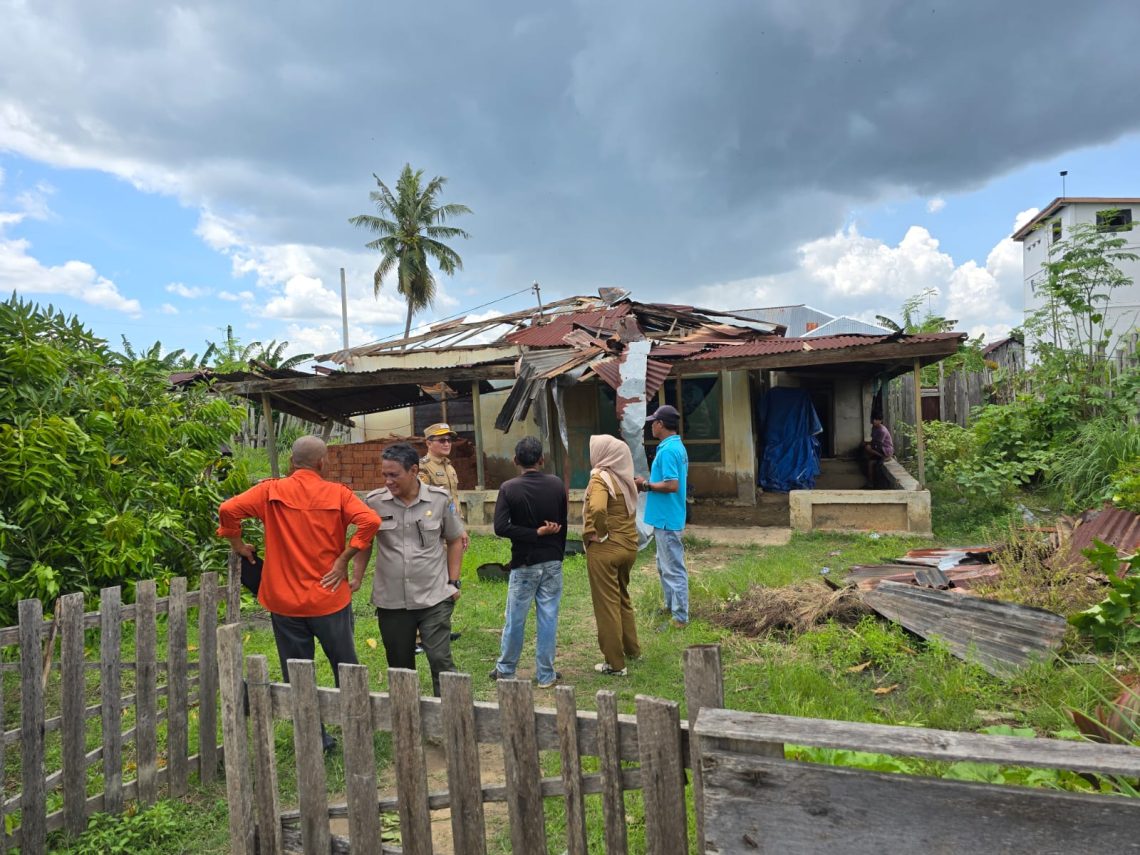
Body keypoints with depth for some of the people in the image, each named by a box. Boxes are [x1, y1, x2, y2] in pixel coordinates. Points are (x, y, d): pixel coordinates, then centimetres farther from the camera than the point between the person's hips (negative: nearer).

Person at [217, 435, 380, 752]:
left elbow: (228, 509, -13)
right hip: (329, 598, -1)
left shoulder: (272, 491, -4)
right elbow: (370, 521, -21)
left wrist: (237, 544, 3)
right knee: (345, 667, 17)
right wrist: (344, 559, -12)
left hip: (284, 600, 1)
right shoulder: (337, 493, -7)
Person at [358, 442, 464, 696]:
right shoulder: (374, 502, -5)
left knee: (440, 660, -3)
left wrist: (453, 582, 1)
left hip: (435, 598, -2)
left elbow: (454, 540, 5)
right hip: (391, 601, 2)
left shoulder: (440, 499, -6)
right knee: (400, 665, 15)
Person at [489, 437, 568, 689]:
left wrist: (535, 533, -13)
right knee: (548, 617, 8)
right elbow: (563, 525, 5)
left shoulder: (509, 488, -11)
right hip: (552, 562, 2)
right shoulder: (557, 485, -3)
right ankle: (546, 675, 16)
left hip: (524, 563, -2)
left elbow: (500, 527, -20)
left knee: (515, 619, 10)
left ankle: (505, 670, 26)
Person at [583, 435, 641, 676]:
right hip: (629, 546, 7)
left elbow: (597, 509, -32)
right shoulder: (624, 478, 6)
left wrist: (600, 534, -18)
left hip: (604, 549, -7)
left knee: (606, 604, 4)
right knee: (622, 597, 24)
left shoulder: (600, 477, -15)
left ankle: (615, 664, 12)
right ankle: (632, 649, 37)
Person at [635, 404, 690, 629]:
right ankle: (671, 606, 34)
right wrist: (648, 484, 12)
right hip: (666, 516, 11)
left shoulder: (667, 450, -21)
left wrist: (646, 485, -15)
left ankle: (680, 618, 5)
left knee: (673, 569, -2)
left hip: (666, 518, -11)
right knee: (665, 565, 22)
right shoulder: (678, 447, 11)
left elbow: (672, 485, -28)